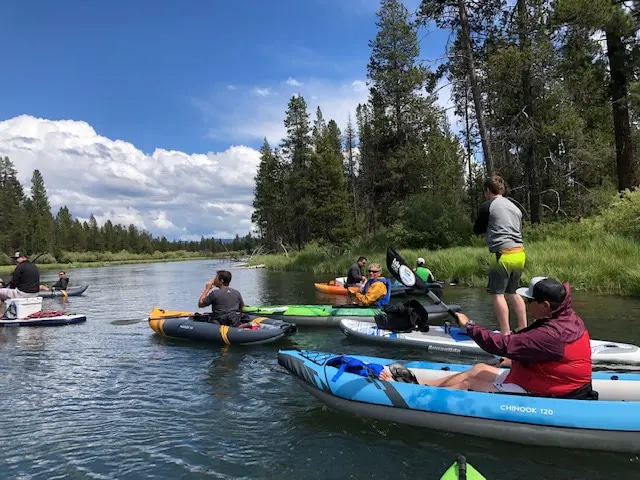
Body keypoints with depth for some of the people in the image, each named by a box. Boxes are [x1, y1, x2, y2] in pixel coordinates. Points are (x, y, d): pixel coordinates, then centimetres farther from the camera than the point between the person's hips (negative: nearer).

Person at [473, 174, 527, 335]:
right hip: (520, 254, 7)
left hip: (503, 254, -7)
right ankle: (523, 328, 20)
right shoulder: (515, 207, 19)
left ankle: (505, 333, -5)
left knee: (498, 294, -2)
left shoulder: (487, 206, -2)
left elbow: (477, 230, 7)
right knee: (512, 292, 18)